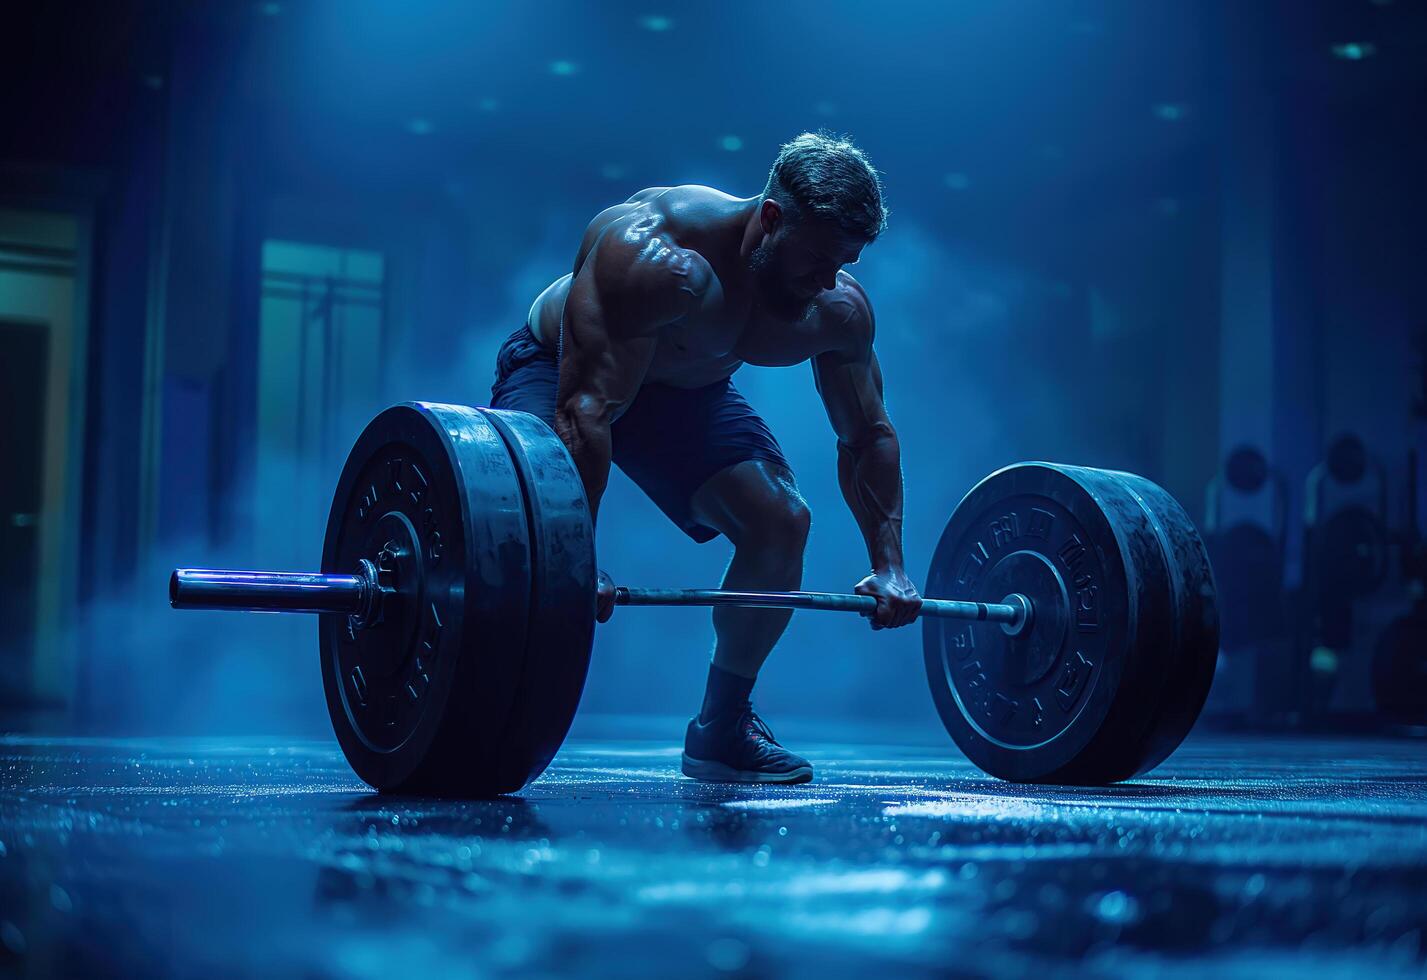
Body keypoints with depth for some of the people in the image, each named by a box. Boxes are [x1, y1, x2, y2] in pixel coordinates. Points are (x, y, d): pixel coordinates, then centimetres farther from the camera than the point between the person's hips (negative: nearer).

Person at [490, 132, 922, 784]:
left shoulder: (839, 310, -19)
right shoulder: (655, 258, -40)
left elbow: (867, 435, -5)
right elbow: (588, 407, -43)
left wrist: (888, 564, -12)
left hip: (689, 389, 6)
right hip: (557, 367, -5)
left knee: (782, 521, -11)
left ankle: (722, 731, 4)